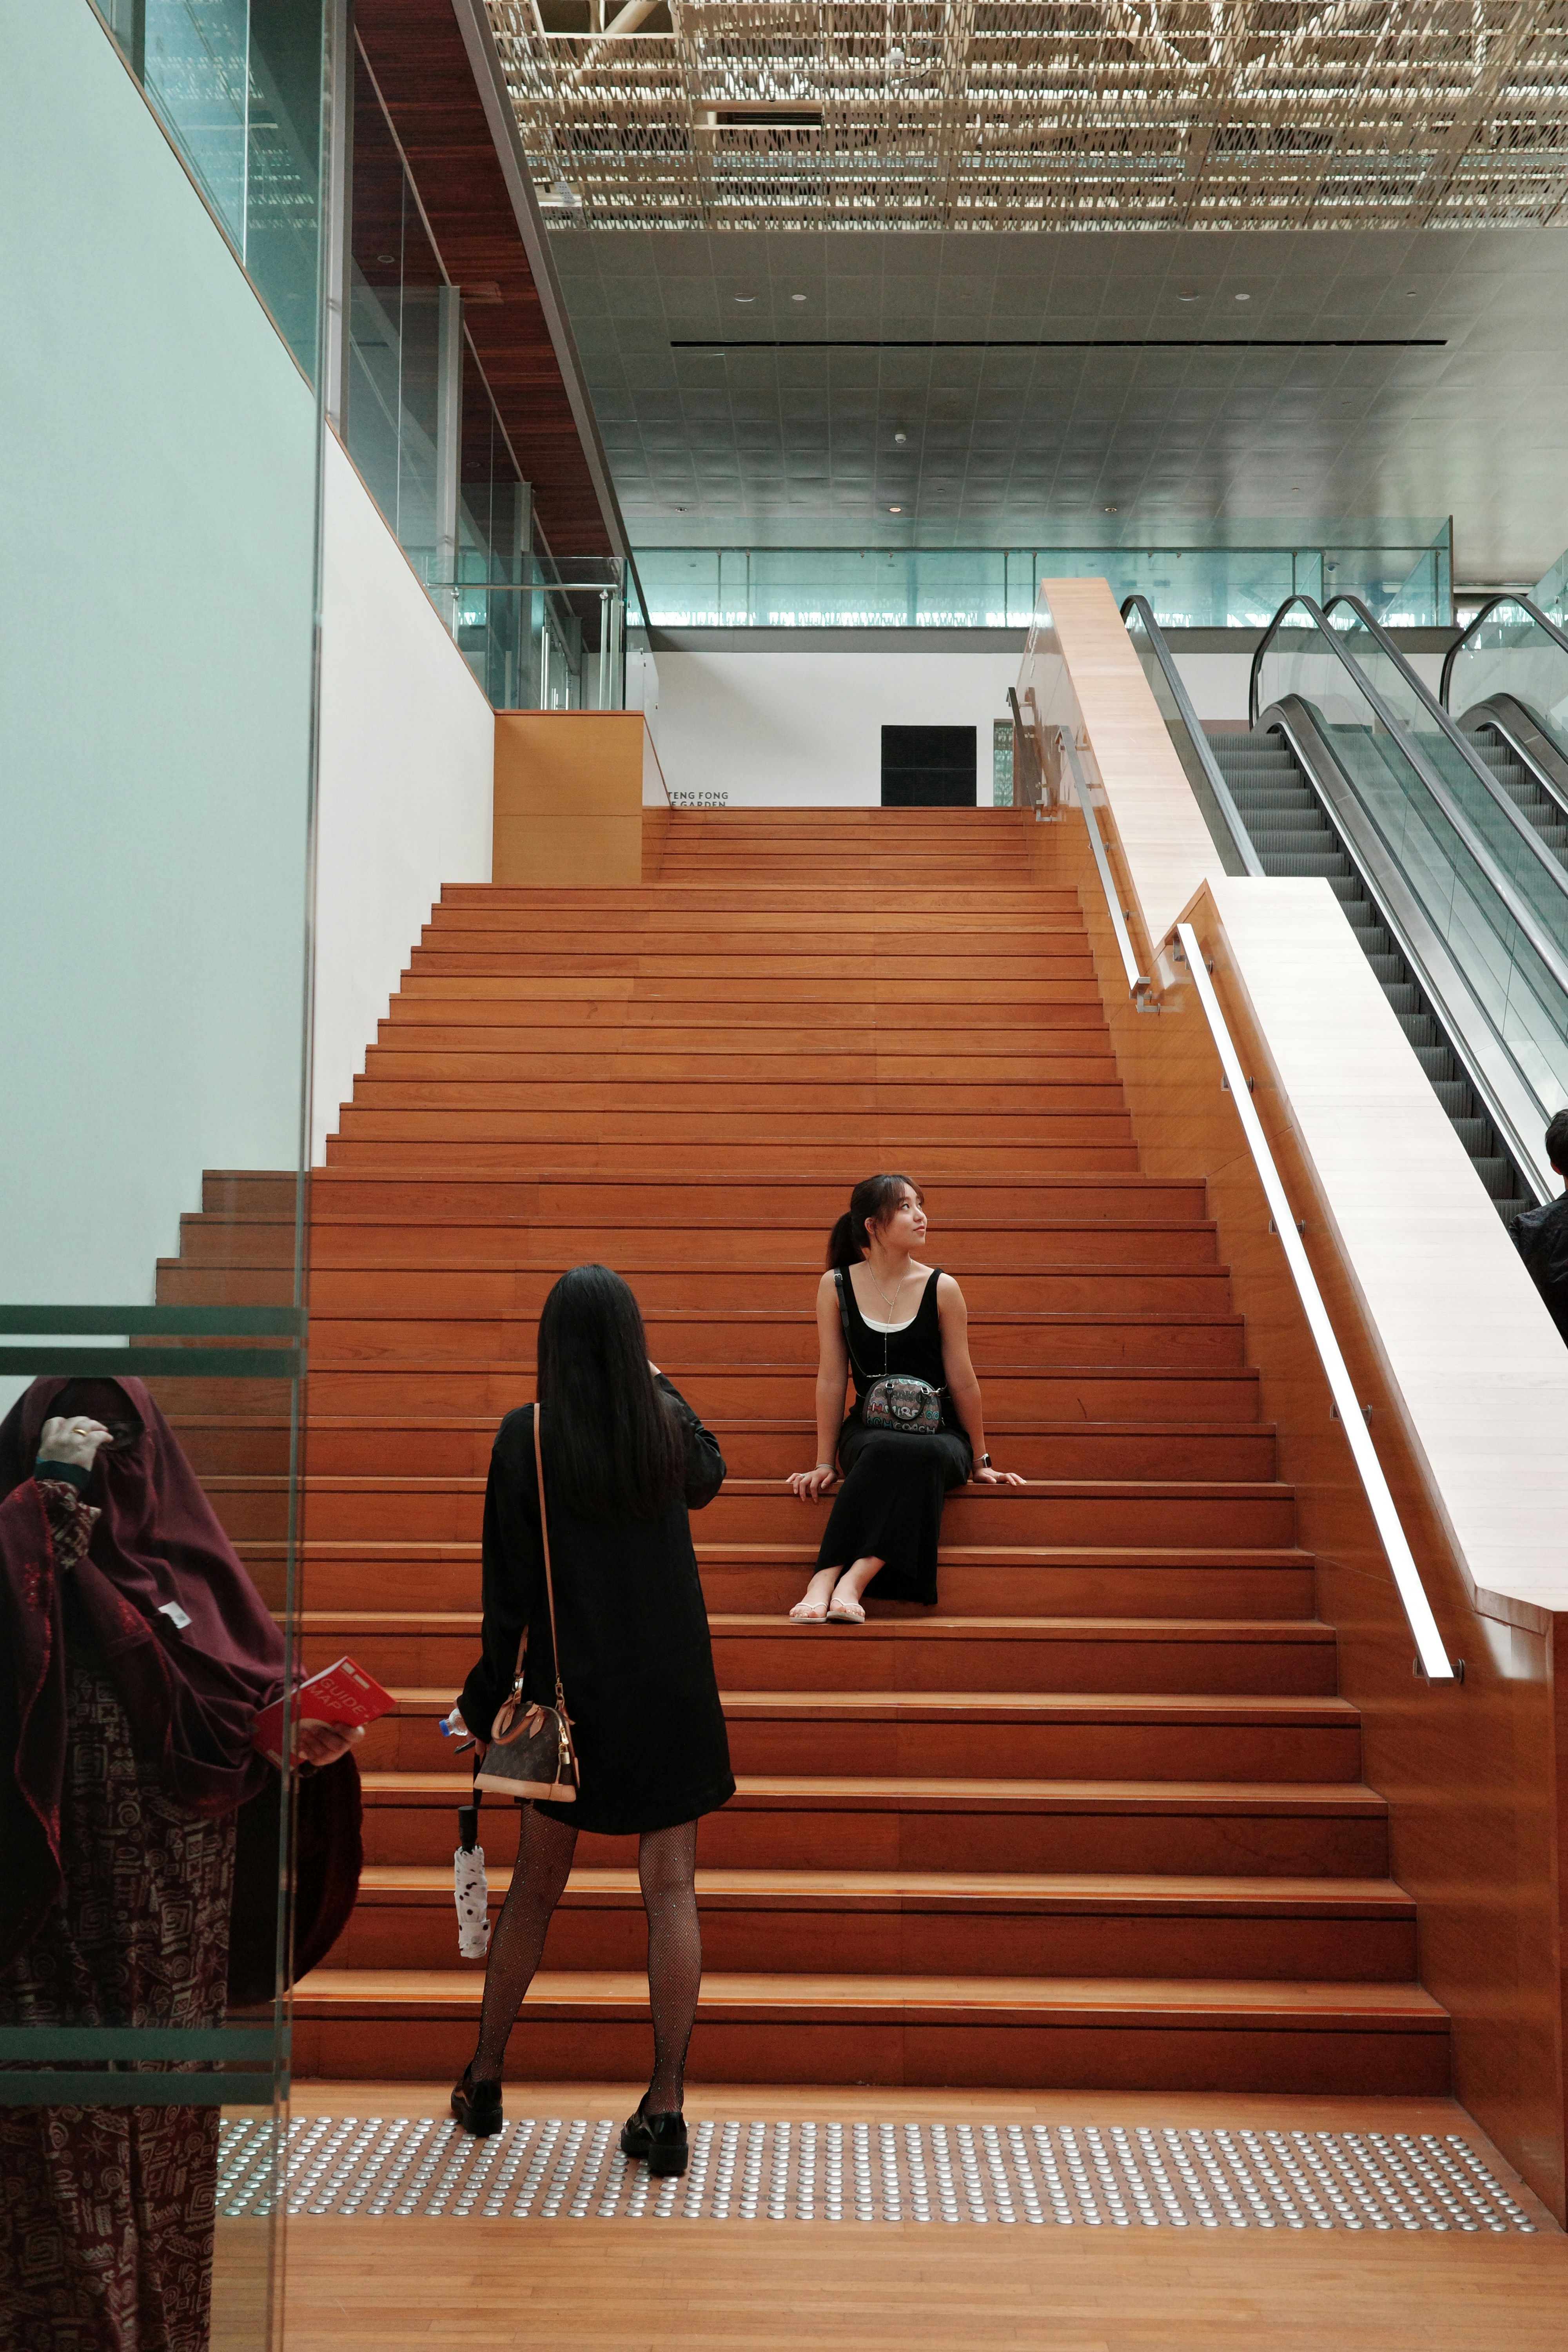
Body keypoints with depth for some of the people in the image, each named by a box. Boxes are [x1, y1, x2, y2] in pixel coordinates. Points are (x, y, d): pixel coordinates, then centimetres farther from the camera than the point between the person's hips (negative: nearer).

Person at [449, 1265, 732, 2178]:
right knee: (672, 1889, 3)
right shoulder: (670, 1427, -3)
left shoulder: (526, 1438, -9)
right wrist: (659, 1381, 30)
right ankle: (666, 2110, 4)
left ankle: (485, 2082, 28)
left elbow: (509, 1583, -7)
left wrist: (486, 1696, 2)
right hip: (673, 1691, 1)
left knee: (536, 1886, 14)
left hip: (570, 1691, 0)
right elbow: (709, 1477, 22)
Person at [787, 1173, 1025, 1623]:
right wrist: (825, 1463, 4)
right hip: (870, 1430, 0)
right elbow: (831, 1378, 5)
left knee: (922, 1457, -38)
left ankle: (851, 1581, -46)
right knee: (887, 1452, -37)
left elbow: (962, 1381, 4)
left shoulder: (941, 1289, -1)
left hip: (939, 1431, 0)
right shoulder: (836, 1285, 2)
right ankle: (822, 1583, -44)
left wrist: (980, 1462, 9)